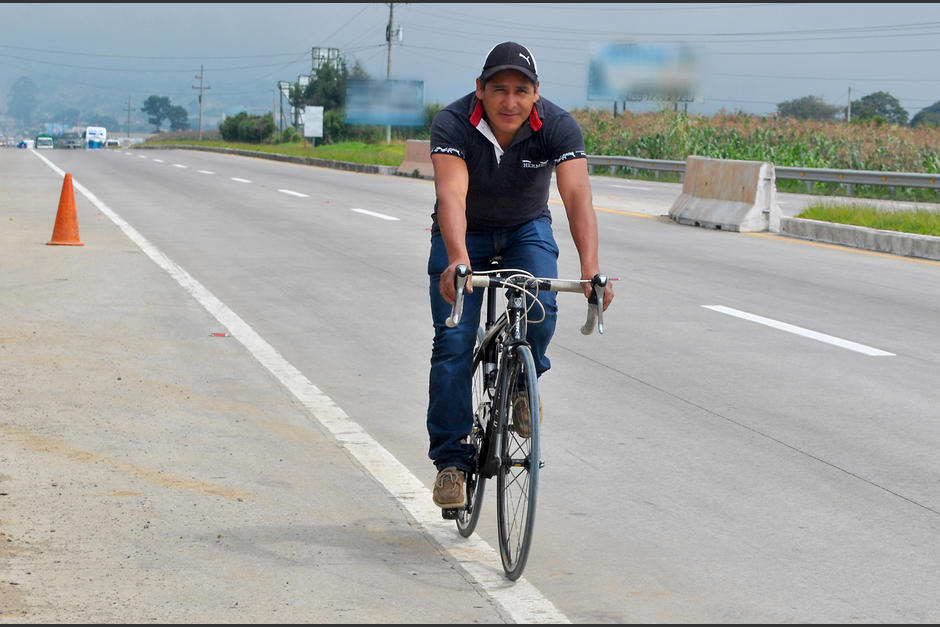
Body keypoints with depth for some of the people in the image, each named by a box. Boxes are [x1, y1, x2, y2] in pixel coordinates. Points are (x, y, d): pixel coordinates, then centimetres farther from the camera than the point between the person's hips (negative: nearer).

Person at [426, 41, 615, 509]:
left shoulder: (559, 127, -26)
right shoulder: (452, 124, -29)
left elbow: (577, 195, -37)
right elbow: (452, 195, -42)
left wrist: (590, 269, -52)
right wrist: (458, 260, -60)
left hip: (527, 230, 1)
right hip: (465, 233, -1)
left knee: (539, 311, -26)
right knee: (454, 341, -11)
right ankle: (450, 460, 0)